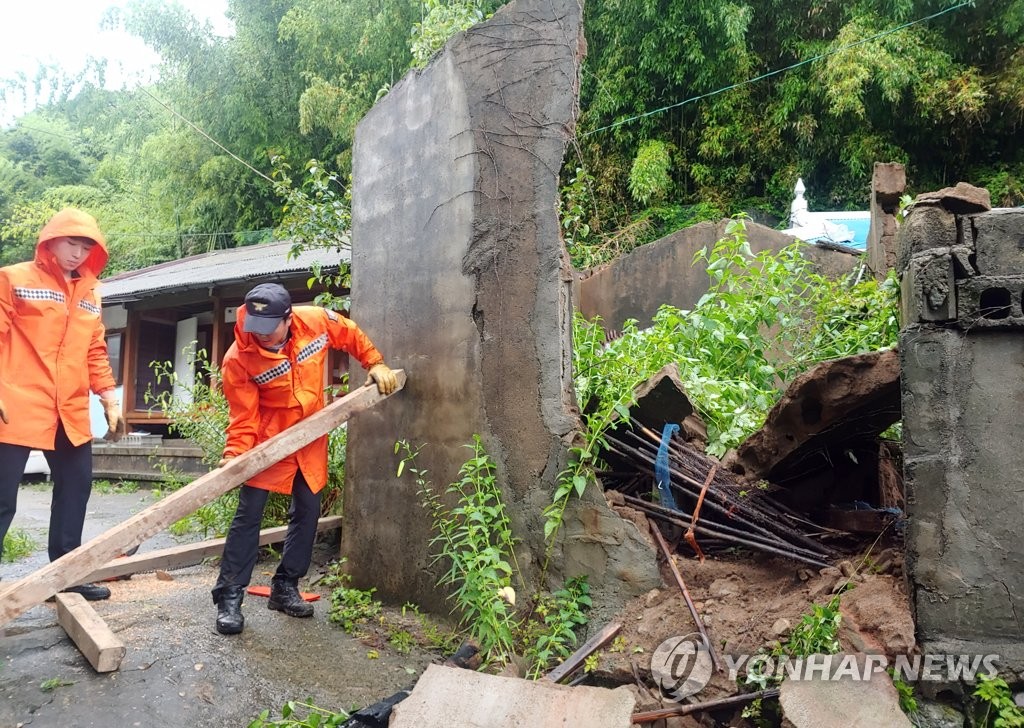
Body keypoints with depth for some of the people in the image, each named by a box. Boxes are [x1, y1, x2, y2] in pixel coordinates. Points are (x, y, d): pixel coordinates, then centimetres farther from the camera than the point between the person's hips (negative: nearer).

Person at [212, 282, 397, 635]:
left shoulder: (317, 320, -17)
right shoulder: (238, 359, -23)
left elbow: (352, 335, 4)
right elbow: (244, 415, -18)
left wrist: (376, 364, 0)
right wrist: (235, 454, -29)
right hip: (269, 438, -4)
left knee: (307, 511, 9)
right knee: (249, 513, -5)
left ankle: (285, 587, 24)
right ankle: (229, 596, 7)